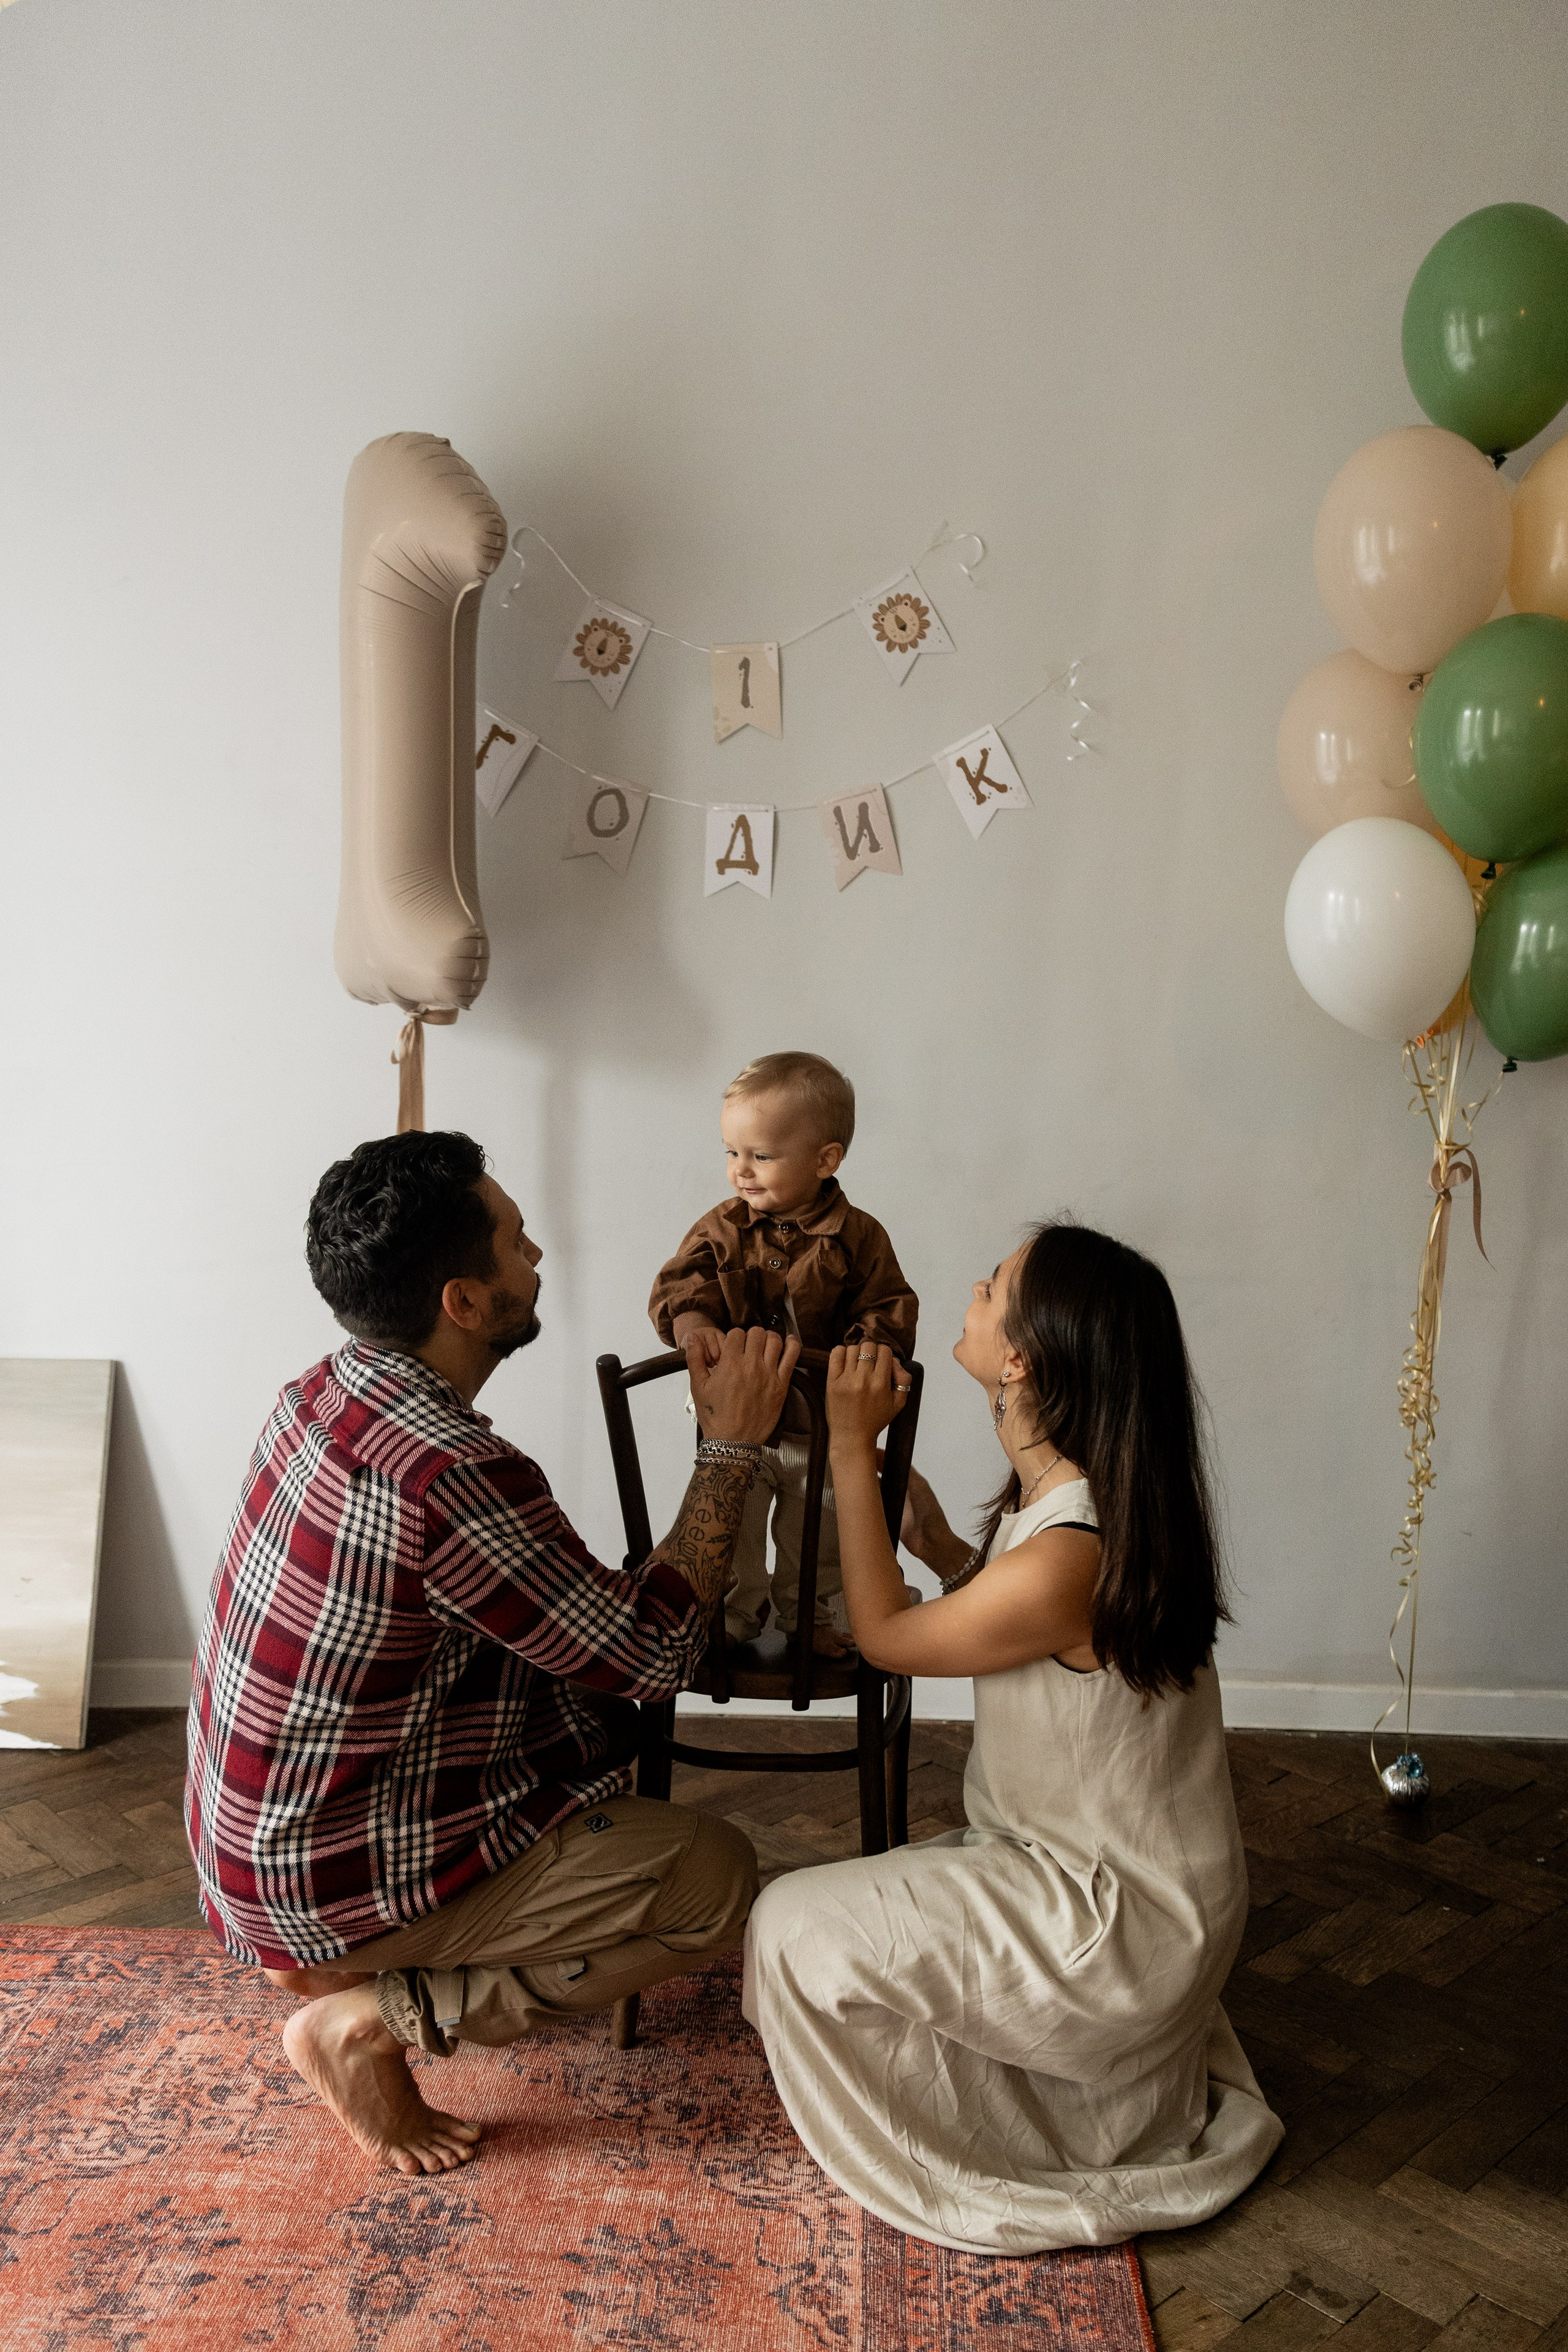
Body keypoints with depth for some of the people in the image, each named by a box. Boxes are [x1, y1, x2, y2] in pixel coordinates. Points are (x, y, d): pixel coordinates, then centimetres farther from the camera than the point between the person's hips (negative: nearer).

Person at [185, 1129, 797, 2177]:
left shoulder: (327, 1392, -4)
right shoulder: (451, 1479, -32)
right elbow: (659, 1652, -20)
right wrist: (733, 1445, -13)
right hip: (330, 1879, -8)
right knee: (718, 1877, -5)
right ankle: (376, 2019, -3)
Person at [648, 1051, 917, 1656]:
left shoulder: (858, 1237, -10)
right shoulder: (722, 1229, -5)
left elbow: (891, 1310, -10)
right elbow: (678, 1284, -13)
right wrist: (693, 1326, -35)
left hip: (823, 1429, -1)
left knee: (819, 1534, 17)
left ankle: (812, 1613, 41)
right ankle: (733, 1612, 36)